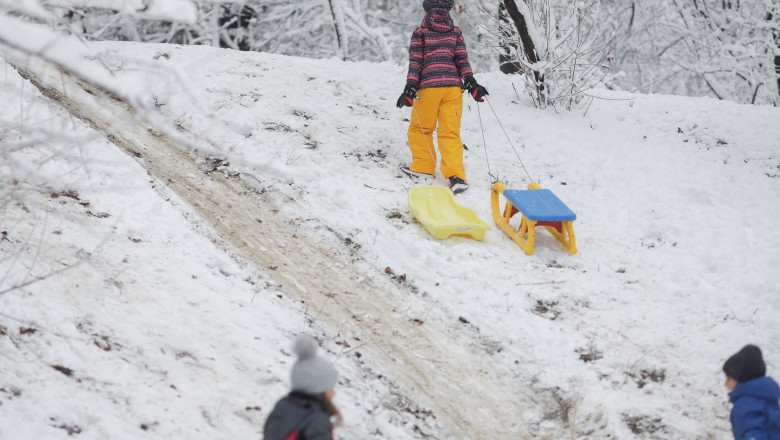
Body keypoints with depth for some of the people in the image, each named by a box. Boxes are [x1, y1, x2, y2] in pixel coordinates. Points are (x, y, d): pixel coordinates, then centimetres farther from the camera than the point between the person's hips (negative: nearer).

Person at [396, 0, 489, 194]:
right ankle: (456, 175, -14)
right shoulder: (455, 32, 12)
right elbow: (462, 59, 3)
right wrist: (471, 83, 0)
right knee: (450, 133, -1)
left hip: (429, 86, -3)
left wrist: (410, 88, -5)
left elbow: (415, 62, -2)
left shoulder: (420, 32, 4)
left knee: (420, 128, 16)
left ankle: (423, 166, 17)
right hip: (453, 85, 3)